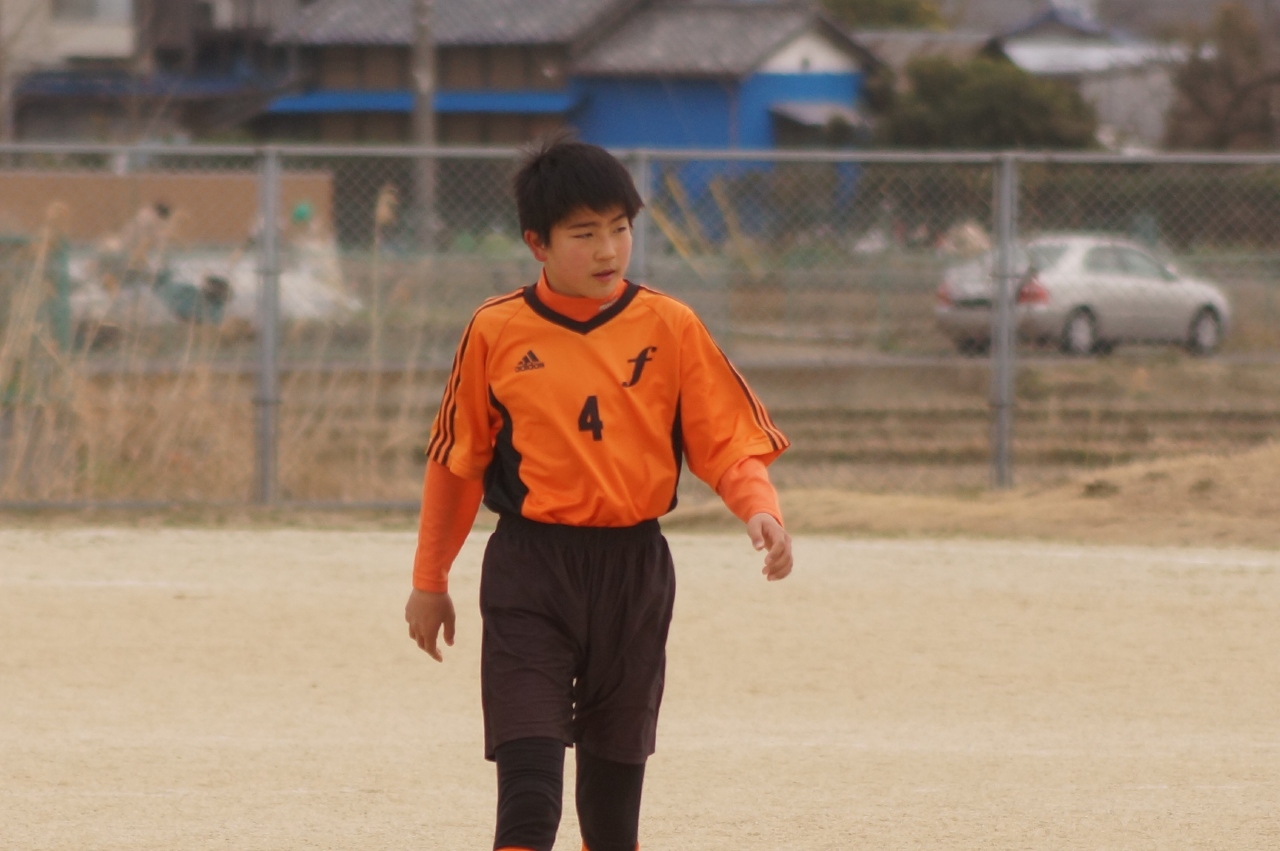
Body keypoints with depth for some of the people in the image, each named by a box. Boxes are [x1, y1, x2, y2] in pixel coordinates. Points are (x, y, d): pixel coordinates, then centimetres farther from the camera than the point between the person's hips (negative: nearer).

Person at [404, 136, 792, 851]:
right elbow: (455, 461, 9)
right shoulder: (496, 332, -1)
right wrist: (429, 583, 15)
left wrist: (761, 509, -22)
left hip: (634, 572, 2)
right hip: (529, 575, -2)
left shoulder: (669, 327, 0)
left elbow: (729, 440, -1)